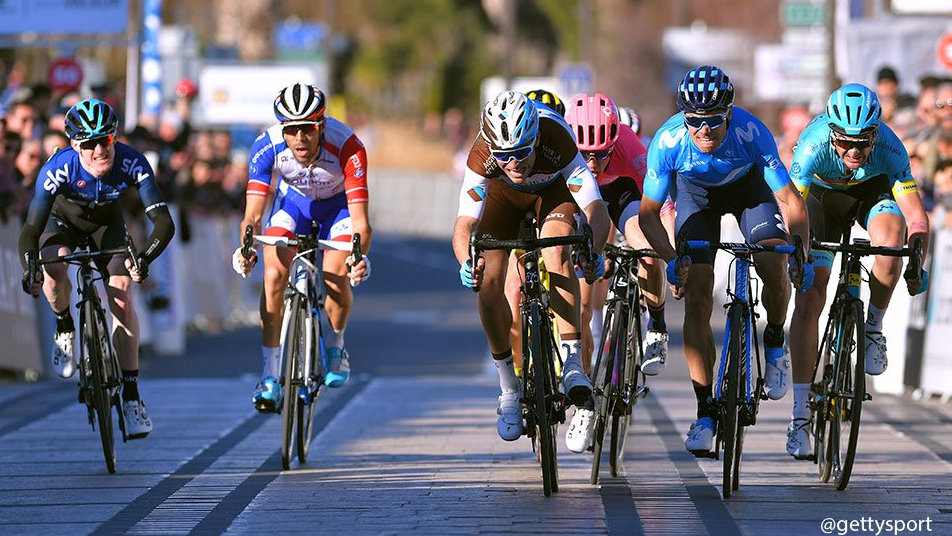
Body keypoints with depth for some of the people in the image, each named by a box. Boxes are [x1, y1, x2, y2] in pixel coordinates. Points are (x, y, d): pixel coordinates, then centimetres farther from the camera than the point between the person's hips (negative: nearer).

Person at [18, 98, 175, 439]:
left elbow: (164, 222, -37)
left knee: (121, 294, -16)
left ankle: (131, 396, -11)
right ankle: (64, 329, 1)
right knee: (53, 268, -33)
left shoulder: (132, 163, -34)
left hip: (107, 221, 1)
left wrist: (145, 257, -55)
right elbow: (31, 228, -34)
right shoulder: (58, 168, -37)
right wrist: (29, 268, -52)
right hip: (64, 218, -1)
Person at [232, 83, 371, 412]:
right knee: (274, 276, -19)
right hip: (293, 200, 1)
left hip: (338, 203, -1)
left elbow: (359, 219, -40)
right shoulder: (267, 146, -32)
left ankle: (335, 348, 12)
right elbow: (253, 215, -32)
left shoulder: (347, 147, -37)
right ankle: (270, 377, -11)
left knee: (337, 281, -21)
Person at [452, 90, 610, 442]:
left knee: (557, 253, -31)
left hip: (552, 189, -1)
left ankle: (572, 362, -29)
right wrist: (467, 263, -59)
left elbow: (596, 210, -44)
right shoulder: (482, 157, -37)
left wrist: (592, 250, -63)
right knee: (489, 284, -13)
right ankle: (510, 389, 5)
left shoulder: (558, 143, -41)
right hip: (504, 194, 1)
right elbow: (465, 223, -39)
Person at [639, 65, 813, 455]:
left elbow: (789, 200, -32)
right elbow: (648, 214, -23)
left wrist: (800, 253, -46)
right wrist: (672, 259, -38)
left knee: (774, 265, -25)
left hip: (750, 186, -1)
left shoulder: (752, 132, -37)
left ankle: (775, 342, 7)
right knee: (697, 298, -11)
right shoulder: (668, 141, -33)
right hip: (696, 191, 1)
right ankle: (705, 411, -5)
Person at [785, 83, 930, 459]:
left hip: (873, 190, 0)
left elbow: (915, 215, -32)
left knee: (890, 243, -35)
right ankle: (800, 414, -9)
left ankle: (873, 328, -7)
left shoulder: (890, 148, -34)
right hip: (823, 194, 0)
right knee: (809, 298, -12)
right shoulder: (814, 145, -37)